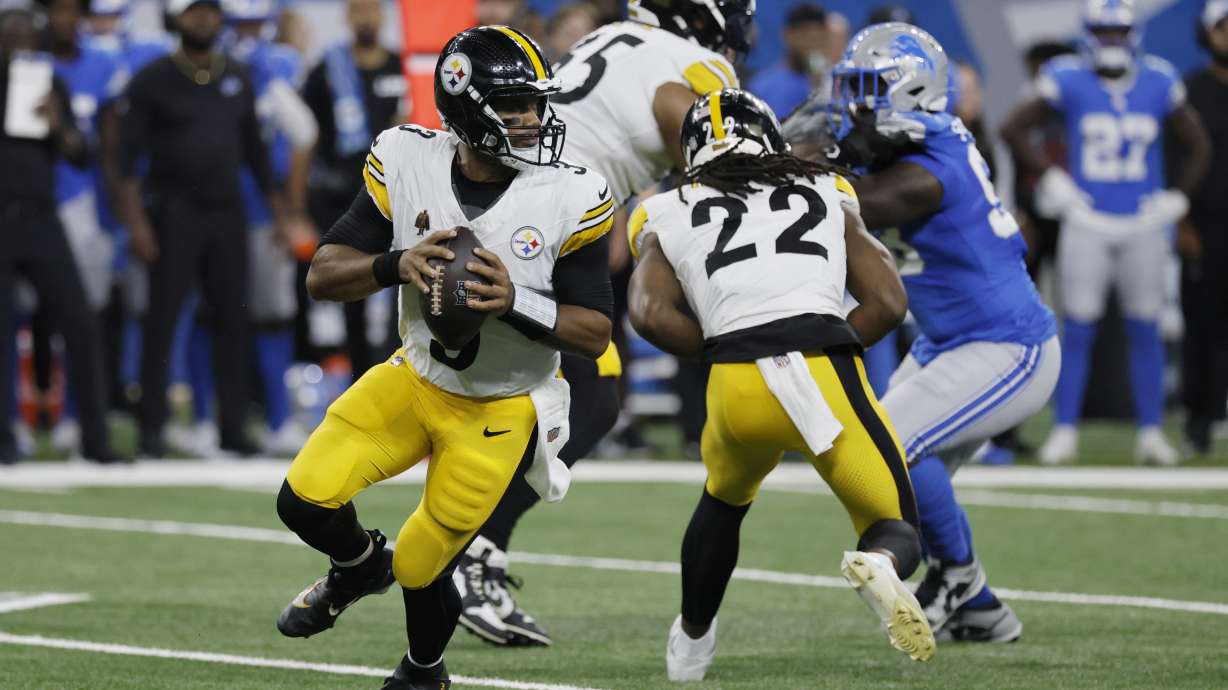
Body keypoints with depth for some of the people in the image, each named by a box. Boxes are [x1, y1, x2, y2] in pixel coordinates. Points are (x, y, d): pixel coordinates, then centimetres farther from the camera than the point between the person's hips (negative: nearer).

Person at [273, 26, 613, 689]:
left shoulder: (567, 199, -20)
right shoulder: (407, 165, -15)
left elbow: (594, 334, -15)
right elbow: (322, 276, -12)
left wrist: (516, 302, -32)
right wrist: (395, 266, -32)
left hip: (501, 410, -2)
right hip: (415, 378, 2)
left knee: (421, 569, 1)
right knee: (306, 502, -14)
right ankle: (359, 567, 24)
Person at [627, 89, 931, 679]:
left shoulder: (667, 217, 21)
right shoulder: (826, 195, 24)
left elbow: (652, 314, 4)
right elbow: (888, 302, 14)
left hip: (737, 386, 1)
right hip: (827, 374, -1)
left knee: (725, 497, 34)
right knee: (898, 534, 11)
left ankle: (690, 644, 47)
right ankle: (879, 566, -25)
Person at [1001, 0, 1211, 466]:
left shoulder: (1158, 84, 2)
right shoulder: (1069, 82, -4)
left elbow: (1198, 146, 14)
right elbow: (1013, 129, 1)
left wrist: (1177, 199, 5)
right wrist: (1052, 180, -3)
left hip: (1143, 227, 2)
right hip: (1087, 223, -2)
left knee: (1145, 331, 5)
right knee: (1077, 330, -2)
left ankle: (1151, 433, 11)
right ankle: (1064, 432, 4)